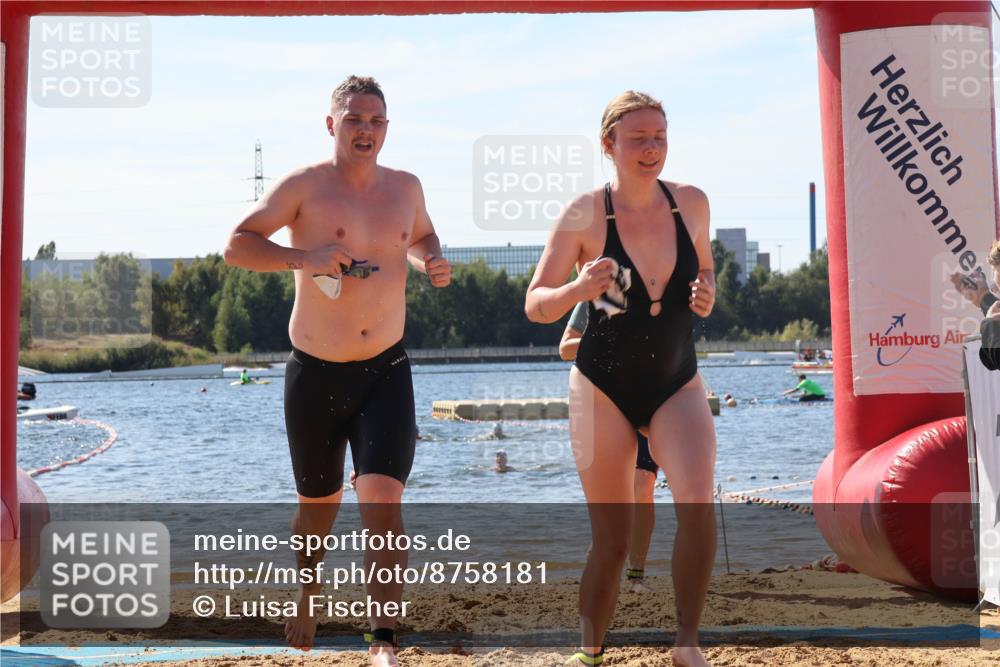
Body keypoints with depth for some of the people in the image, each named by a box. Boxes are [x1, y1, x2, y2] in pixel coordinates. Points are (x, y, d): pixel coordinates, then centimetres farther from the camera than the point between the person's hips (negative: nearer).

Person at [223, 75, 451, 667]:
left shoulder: (406, 188, 6)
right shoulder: (305, 186, -6)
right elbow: (237, 245, -7)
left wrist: (432, 262, 3)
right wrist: (302, 257, -23)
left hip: (385, 373, 2)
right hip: (316, 374, -2)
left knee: (383, 497, -15)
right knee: (320, 501, 15)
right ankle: (307, 588, 46)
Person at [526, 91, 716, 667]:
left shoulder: (692, 203, -2)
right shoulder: (586, 214, -11)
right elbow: (536, 306, -8)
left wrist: (707, 294, -6)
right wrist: (578, 290, -28)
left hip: (678, 386, 2)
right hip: (604, 388, -2)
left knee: (698, 501, -24)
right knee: (612, 542, 2)